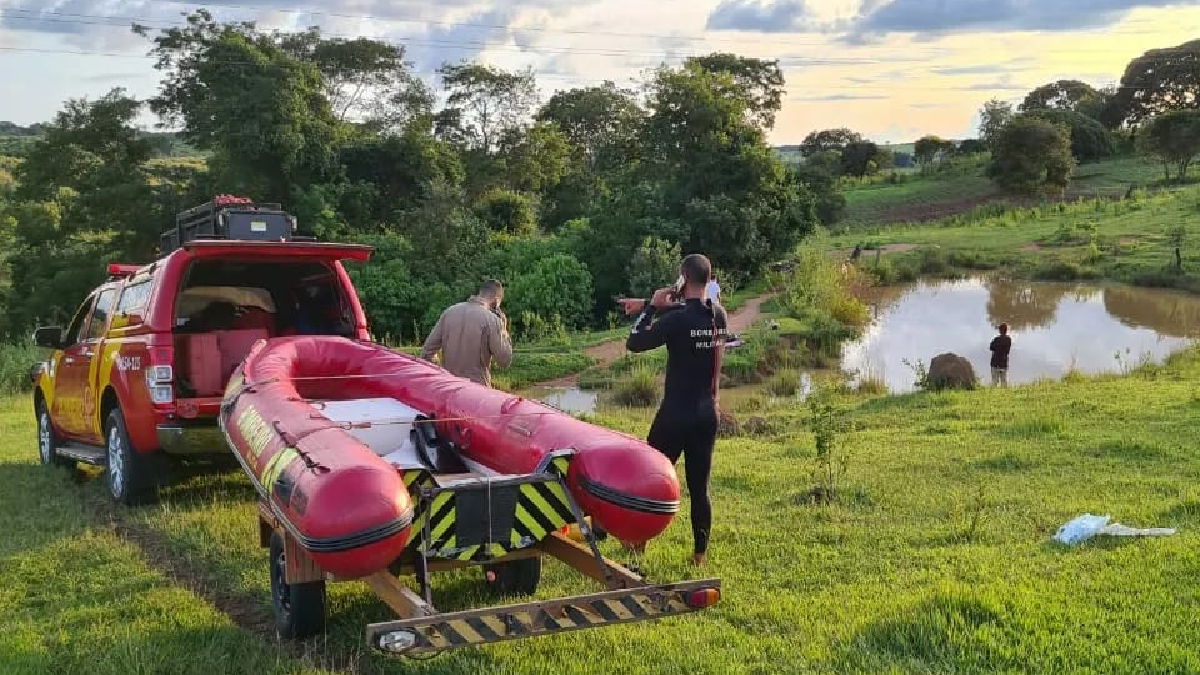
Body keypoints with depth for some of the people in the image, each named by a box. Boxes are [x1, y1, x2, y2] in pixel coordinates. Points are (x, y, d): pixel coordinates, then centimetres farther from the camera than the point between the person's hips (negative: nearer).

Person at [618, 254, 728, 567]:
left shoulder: (677, 320, -18)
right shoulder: (718, 315, 2)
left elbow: (634, 343, -10)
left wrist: (650, 306, -3)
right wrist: (648, 306, 19)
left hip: (676, 415, -5)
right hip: (707, 415, 5)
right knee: (699, 487, 11)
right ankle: (700, 553, 14)